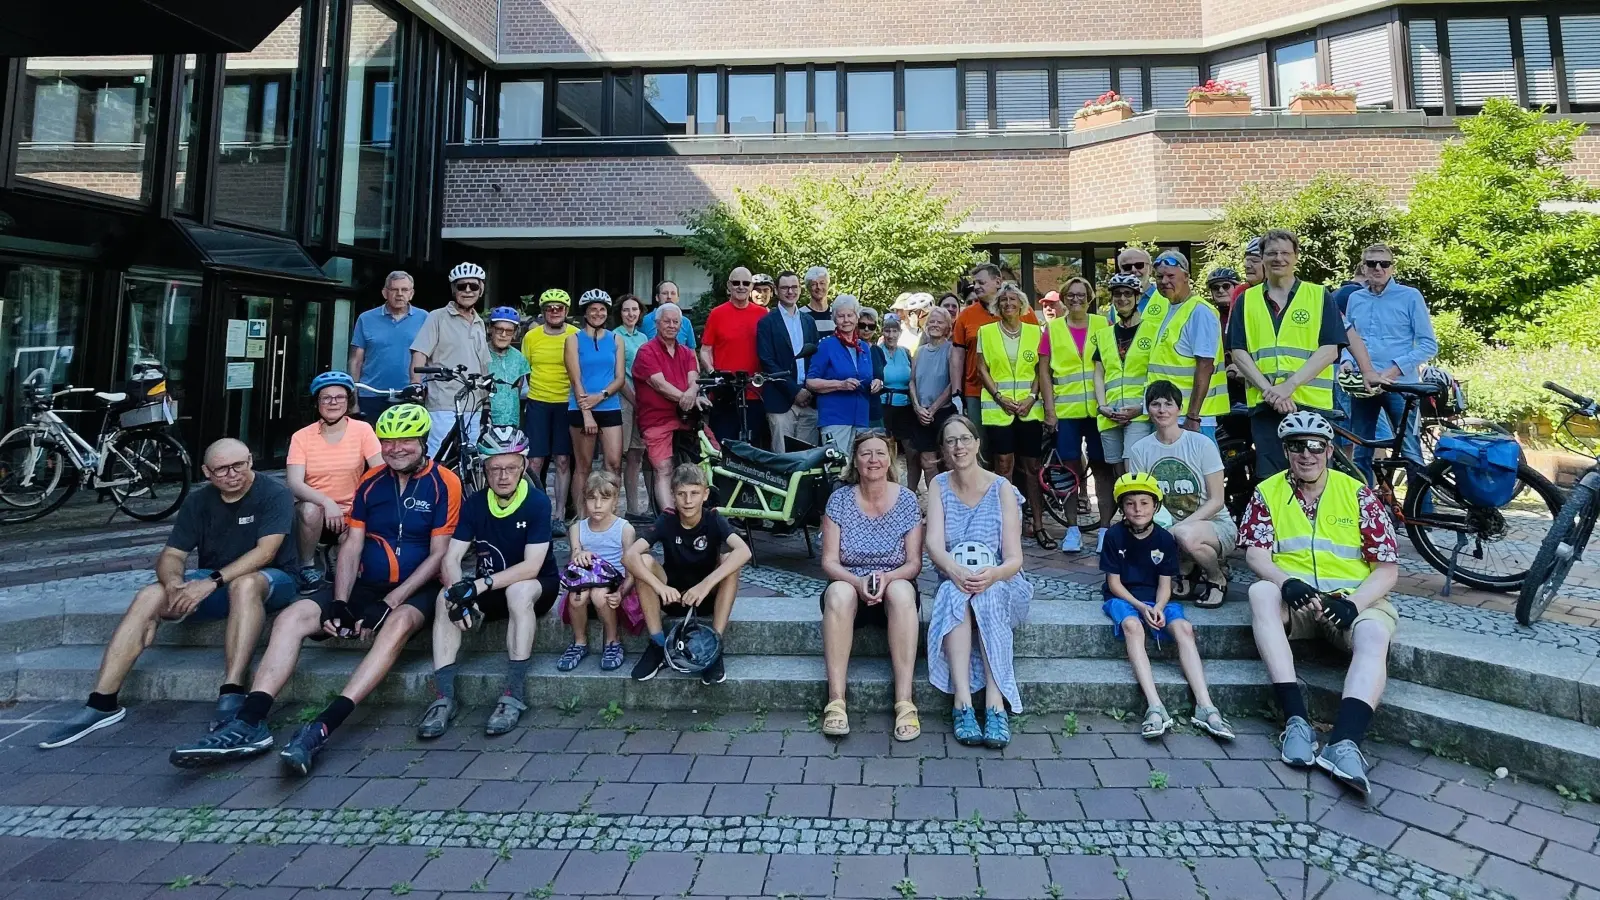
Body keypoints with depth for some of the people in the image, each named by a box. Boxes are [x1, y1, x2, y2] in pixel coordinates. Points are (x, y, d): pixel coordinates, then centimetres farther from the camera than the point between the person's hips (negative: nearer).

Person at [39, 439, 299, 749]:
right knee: (149, 596, -17)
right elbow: (171, 554, 2)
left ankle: (231, 694, -40)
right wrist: (173, 580, -20)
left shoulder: (274, 494, -11)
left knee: (245, 584, -38)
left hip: (269, 581, -6)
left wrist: (213, 582, -29)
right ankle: (102, 703, -12)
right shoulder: (198, 501, 6)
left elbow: (266, 552, -21)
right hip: (212, 585, 6)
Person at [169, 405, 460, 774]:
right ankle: (249, 723, -19)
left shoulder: (444, 483, -8)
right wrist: (339, 603, -7)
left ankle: (324, 726, -42)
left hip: (416, 591, -6)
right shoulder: (371, 482, 8)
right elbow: (351, 546, 7)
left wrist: (390, 602, -16)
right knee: (292, 617, -14)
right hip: (367, 587, 6)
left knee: (399, 623, -37)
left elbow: (438, 555, -10)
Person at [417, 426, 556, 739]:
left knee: (519, 592, -36)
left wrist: (478, 586, -33)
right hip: (489, 589, 4)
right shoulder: (473, 504, -4)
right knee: (444, 597, -22)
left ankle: (514, 694, -29)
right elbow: (450, 558, -11)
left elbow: (531, 567, -24)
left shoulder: (537, 502, -18)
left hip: (537, 586, -4)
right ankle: (444, 697, -19)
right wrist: (459, 592, -31)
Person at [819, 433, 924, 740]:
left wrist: (887, 578, -23)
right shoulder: (840, 499, -2)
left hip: (895, 586, 0)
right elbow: (829, 561, -5)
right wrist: (858, 582, -24)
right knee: (838, 594, -35)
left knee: (901, 592, -35)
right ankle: (836, 701, -32)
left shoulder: (907, 499, -2)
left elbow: (914, 563, -3)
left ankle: (905, 703, -33)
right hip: (849, 585, 0)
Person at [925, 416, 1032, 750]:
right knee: (955, 595, -33)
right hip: (954, 581, 1)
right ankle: (963, 702, -37)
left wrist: (992, 574, -33)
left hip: (1001, 585, -1)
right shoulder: (939, 485, 1)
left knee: (986, 597, -34)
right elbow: (934, 544, -11)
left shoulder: (1002, 489, -5)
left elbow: (1014, 559, -10)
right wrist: (956, 571, -32)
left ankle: (995, 704, -37)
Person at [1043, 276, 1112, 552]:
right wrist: (1049, 409, -3)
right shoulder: (1053, 328, 4)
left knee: (1102, 467, 4)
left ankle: (1105, 528, 14)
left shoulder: (1102, 325, 4)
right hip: (1066, 410, 0)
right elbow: (1045, 372, 3)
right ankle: (1073, 528, 16)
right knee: (1071, 468, 6)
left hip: (1099, 409, 0)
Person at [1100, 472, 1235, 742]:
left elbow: (1165, 584, 1)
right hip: (1123, 597, -3)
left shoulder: (1165, 539, 1)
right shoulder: (1114, 535, -6)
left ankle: (1205, 706, -32)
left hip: (1156, 600, 3)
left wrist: (1158, 607, -20)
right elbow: (1114, 582, -6)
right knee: (1132, 626, -35)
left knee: (1184, 628, -27)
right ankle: (1155, 707, -45)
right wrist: (1140, 607, -20)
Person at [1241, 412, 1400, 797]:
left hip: (1354, 599, 0)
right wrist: (1286, 582, -26)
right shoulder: (1268, 493, 5)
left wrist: (1353, 602, -19)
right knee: (1261, 593, -33)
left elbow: (1388, 568, 0)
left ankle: (1345, 741, -42)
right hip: (1294, 598, 0)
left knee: (1375, 636, -32)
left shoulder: (1358, 495, 4)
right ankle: (1296, 720, -35)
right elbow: (1255, 552, -5)